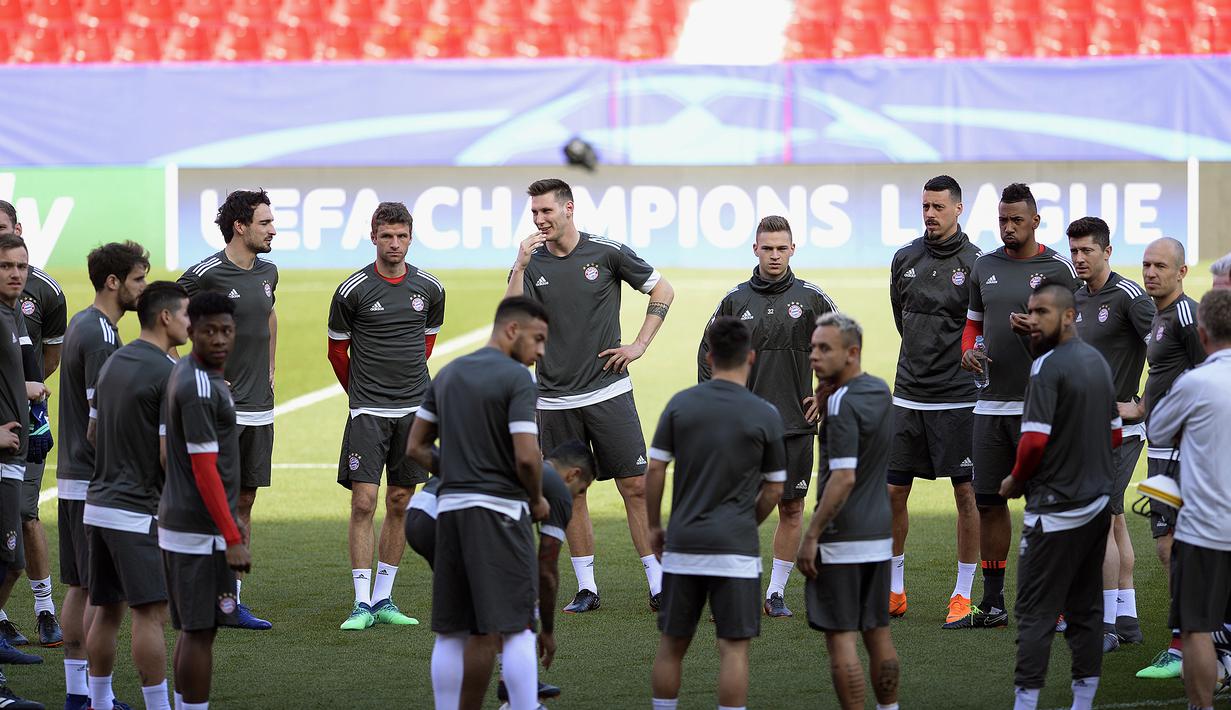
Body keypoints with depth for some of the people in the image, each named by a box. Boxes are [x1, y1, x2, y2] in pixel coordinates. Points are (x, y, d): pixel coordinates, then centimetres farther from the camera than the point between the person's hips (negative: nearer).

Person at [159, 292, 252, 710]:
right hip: (200, 530, -10)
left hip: (180, 520, 10)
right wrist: (232, 539, -20)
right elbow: (204, 470, -21)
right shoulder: (199, 389, -19)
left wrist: (231, 517, 25)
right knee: (201, 631, -5)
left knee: (192, 629, 14)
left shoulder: (187, 374, 13)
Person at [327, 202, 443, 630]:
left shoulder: (430, 288, 4)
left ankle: (383, 599, 15)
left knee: (400, 503, 7)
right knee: (363, 503, -9)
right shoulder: (353, 290, -6)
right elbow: (337, 350, 6)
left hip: (414, 409, 4)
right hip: (368, 412, -4)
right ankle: (362, 603, -7)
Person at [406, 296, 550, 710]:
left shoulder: (447, 375, 13)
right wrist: (537, 500, 1)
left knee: (451, 633, 9)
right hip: (500, 511, -7)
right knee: (516, 629, -5)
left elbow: (415, 447, 15)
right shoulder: (516, 378, -9)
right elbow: (526, 456, -17)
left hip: (449, 509, 7)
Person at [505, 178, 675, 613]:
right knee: (571, 493, 5)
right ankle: (586, 588, 13)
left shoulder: (607, 252, -2)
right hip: (555, 400, 2)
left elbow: (662, 290, 9)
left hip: (608, 392, -2)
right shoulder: (530, 264, 3)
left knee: (635, 486, -4)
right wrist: (521, 265, -18)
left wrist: (640, 345, 1)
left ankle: (658, 583, 2)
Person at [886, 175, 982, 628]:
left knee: (967, 494, -1)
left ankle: (963, 596, 7)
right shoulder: (904, 260, 7)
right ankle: (894, 591, 17)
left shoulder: (976, 264, -7)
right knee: (893, 492, 5)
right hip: (908, 397, 5)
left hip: (959, 400, -4)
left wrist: (966, 364, -1)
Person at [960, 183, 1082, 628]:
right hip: (990, 403, 5)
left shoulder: (1057, 269, -2)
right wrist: (968, 351, 2)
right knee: (988, 500, 6)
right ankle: (993, 603, 14)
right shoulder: (985, 267, 13)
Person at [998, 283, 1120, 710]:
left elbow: (1034, 439, -23)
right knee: (1085, 607, 12)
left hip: (1056, 508, -8)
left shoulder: (1048, 367, -16)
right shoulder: (1097, 361, 11)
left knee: (1036, 611, -5)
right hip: (1098, 502, 8)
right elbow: (1114, 434, 18)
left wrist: (1016, 481, -7)